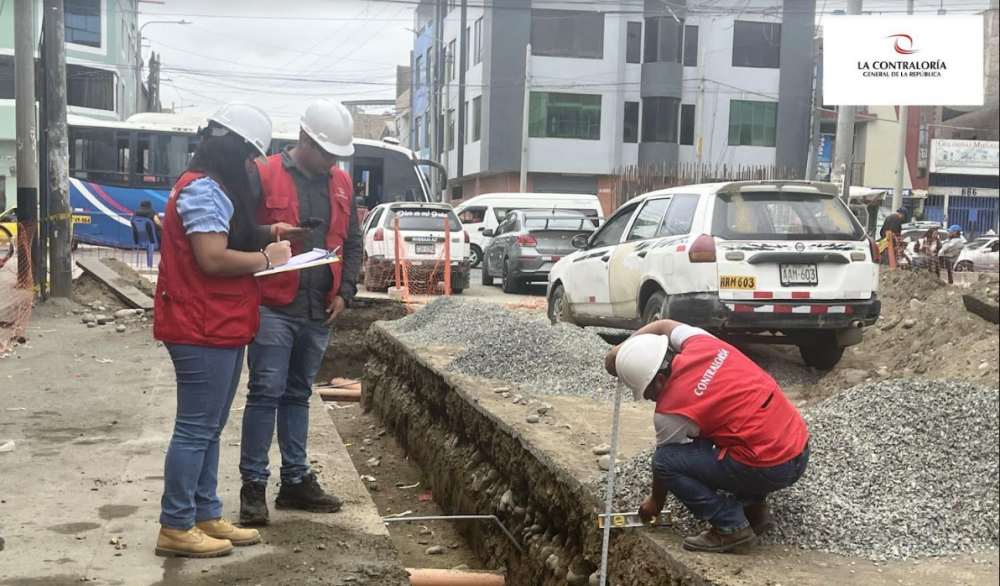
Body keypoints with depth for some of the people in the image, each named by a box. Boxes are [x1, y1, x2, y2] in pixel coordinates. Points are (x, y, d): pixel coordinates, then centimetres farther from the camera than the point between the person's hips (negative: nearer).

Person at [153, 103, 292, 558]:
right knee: (195, 429, -5)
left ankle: (207, 516, 22)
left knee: (208, 429, 14)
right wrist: (266, 258, -11)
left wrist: (262, 239, 8)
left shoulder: (217, 189, 18)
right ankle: (175, 528, 2)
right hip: (202, 330, -11)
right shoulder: (203, 190, -16)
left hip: (221, 328, 11)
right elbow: (212, 258, -24)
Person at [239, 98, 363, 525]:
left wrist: (344, 292, 7)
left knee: (298, 395, 15)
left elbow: (352, 243, 16)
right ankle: (253, 484, 4)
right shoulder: (264, 176, -6)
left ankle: (296, 480, 23)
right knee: (266, 393, -4)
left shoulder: (341, 183, 12)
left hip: (319, 313, 5)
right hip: (274, 308, -5)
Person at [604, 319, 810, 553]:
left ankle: (731, 526, 0)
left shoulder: (672, 409, -14)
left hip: (770, 468, -8)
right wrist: (621, 351, 15)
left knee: (666, 460, -6)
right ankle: (754, 508, 20)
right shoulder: (701, 344, 0)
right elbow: (664, 326, 23)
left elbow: (665, 462, 5)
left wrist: (655, 501, 24)